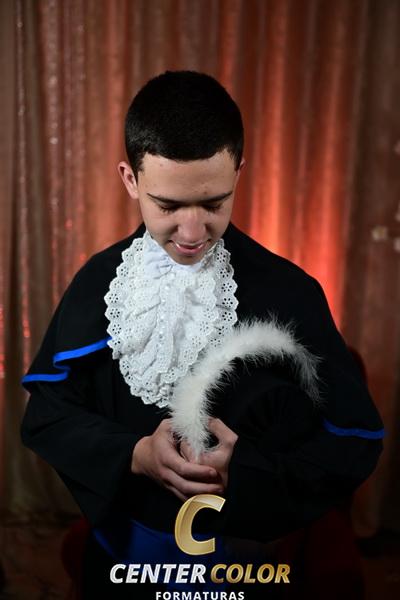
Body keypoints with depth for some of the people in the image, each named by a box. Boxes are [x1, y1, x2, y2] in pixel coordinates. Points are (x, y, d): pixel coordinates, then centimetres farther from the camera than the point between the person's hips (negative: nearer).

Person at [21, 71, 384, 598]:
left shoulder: (289, 292, -16)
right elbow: (46, 410, -5)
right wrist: (133, 456, -21)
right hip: (121, 546, 2)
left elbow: (354, 442, -12)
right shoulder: (100, 280, -9)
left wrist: (244, 476, -24)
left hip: (243, 553, -1)